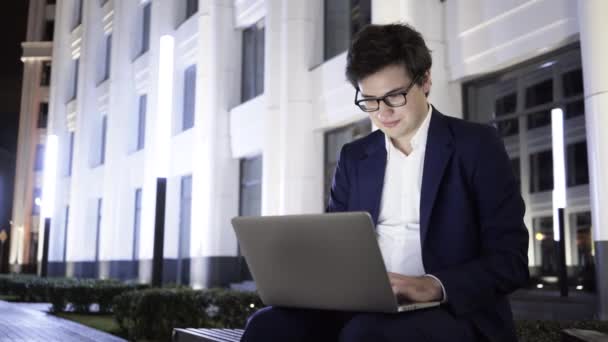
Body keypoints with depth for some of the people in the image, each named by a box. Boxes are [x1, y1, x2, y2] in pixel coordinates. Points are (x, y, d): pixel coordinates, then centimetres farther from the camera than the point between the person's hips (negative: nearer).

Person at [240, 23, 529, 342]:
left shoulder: (477, 144, 1)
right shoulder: (354, 157, 14)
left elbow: (511, 258, -5)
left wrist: (434, 285, -23)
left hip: (454, 311, -3)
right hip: (366, 307, 4)